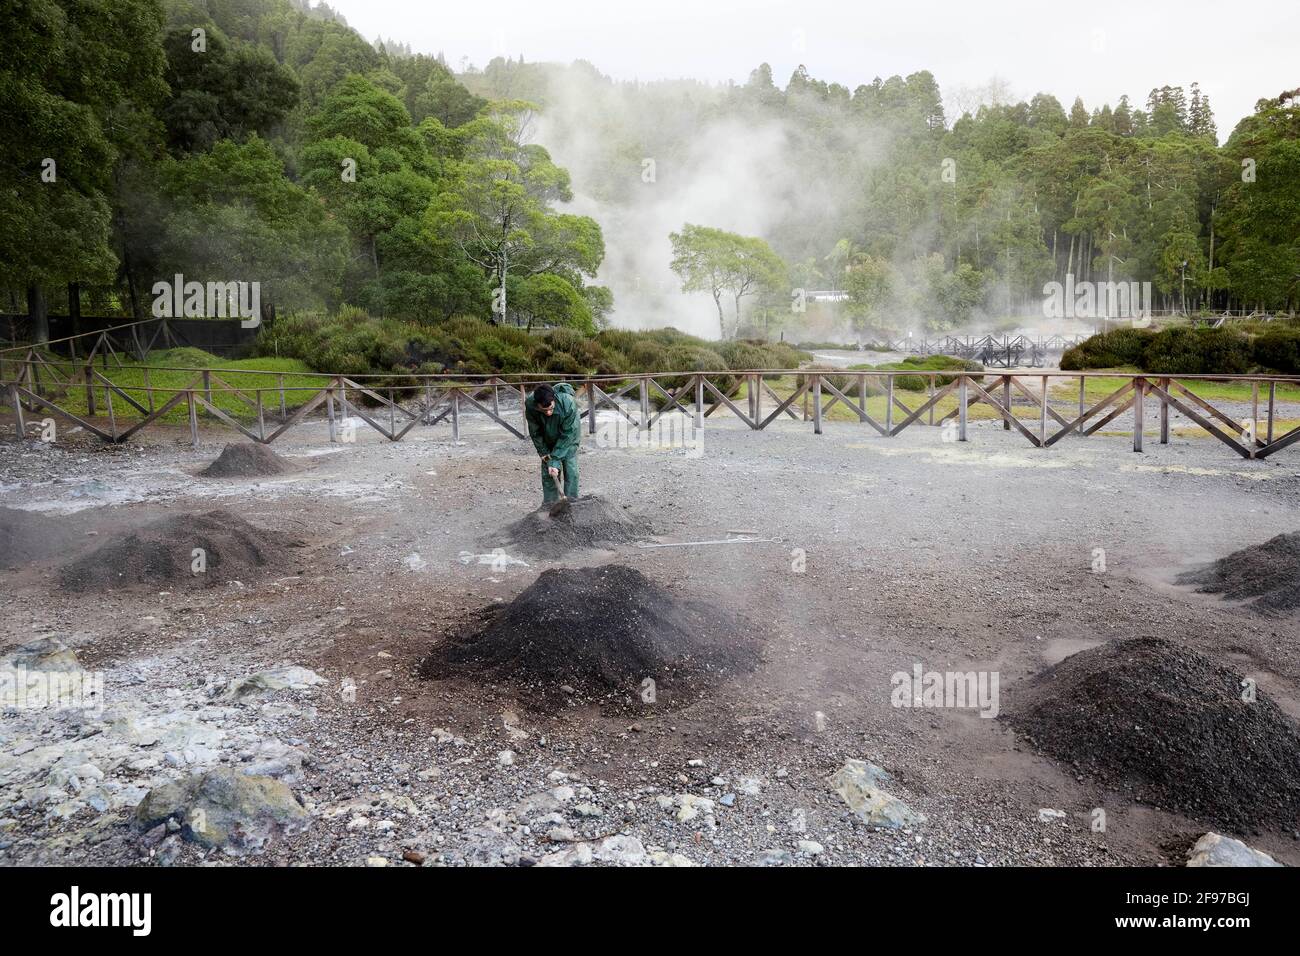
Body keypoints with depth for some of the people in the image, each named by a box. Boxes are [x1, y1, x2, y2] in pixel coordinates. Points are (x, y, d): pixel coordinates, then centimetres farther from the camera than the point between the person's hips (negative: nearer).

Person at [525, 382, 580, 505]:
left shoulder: (568, 404, -40)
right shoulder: (530, 405, -32)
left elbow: (567, 435, -33)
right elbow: (535, 433, -15)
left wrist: (555, 460, -34)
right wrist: (544, 452, -16)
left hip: (568, 436, -2)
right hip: (548, 439, 2)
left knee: (570, 470, -8)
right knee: (547, 471, -1)